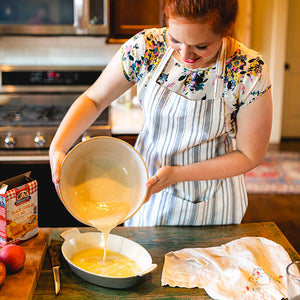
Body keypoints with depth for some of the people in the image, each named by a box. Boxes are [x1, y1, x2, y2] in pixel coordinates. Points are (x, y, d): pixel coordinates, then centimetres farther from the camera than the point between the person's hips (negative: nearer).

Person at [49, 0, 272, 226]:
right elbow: (94, 99, -7)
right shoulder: (145, 48, -18)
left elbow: (250, 155, -15)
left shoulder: (250, 74, -24)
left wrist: (177, 173, -23)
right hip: (147, 188, 2)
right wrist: (57, 147, -22)